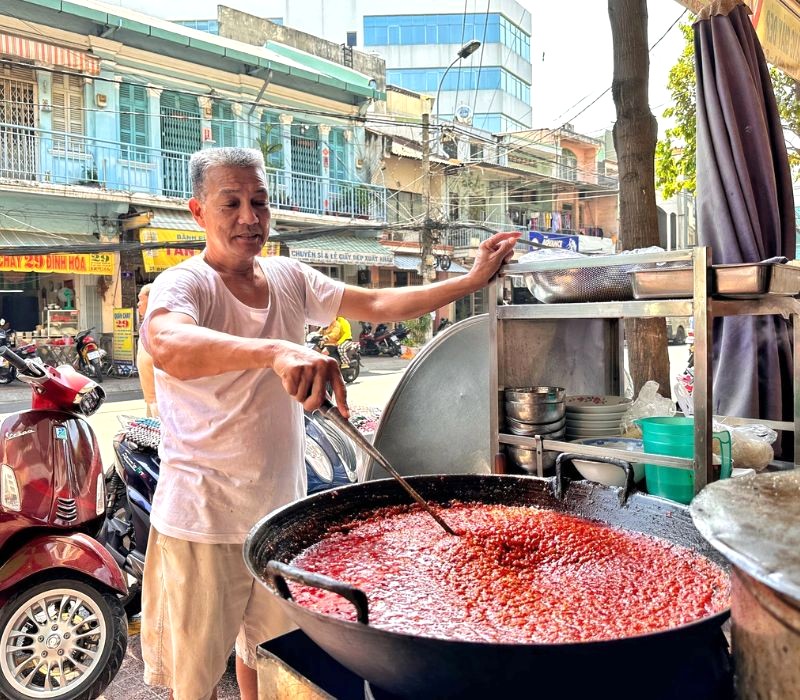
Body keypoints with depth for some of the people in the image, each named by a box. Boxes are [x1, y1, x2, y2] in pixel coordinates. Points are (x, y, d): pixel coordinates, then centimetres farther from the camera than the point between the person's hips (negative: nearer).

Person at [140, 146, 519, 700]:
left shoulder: (290, 278, 3)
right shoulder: (184, 284, -16)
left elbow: (380, 304, 4)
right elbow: (167, 346, -38)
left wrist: (473, 279, -1)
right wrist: (277, 351, -53)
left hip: (282, 508, 6)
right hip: (203, 520, -5)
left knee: (269, 654, 24)